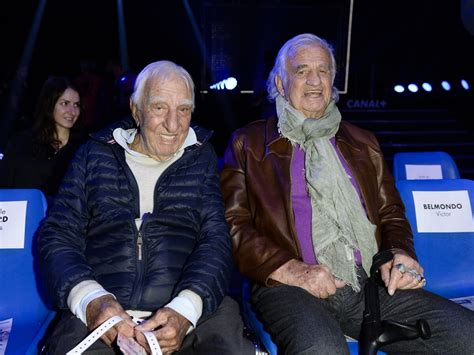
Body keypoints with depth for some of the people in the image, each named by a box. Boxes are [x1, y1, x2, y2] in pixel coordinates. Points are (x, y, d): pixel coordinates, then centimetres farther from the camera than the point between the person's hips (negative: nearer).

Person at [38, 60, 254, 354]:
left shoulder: (202, 158, 12)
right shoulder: (95, 154, 13)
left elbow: (216, 238, 3)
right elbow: (57, 235, 8)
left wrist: (186, 308, -16)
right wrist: (89, 299, -12)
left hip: (194, 312, 1)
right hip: (100, 317, 0)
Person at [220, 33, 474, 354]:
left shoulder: (361, 143, 22)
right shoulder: (249, 144, 9)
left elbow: (391, 212, 23)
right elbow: (234, 224, 0)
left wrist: (400, 253, 0)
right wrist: (292, 270, -13)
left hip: (372, 284, 5)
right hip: (291, 288, -4)